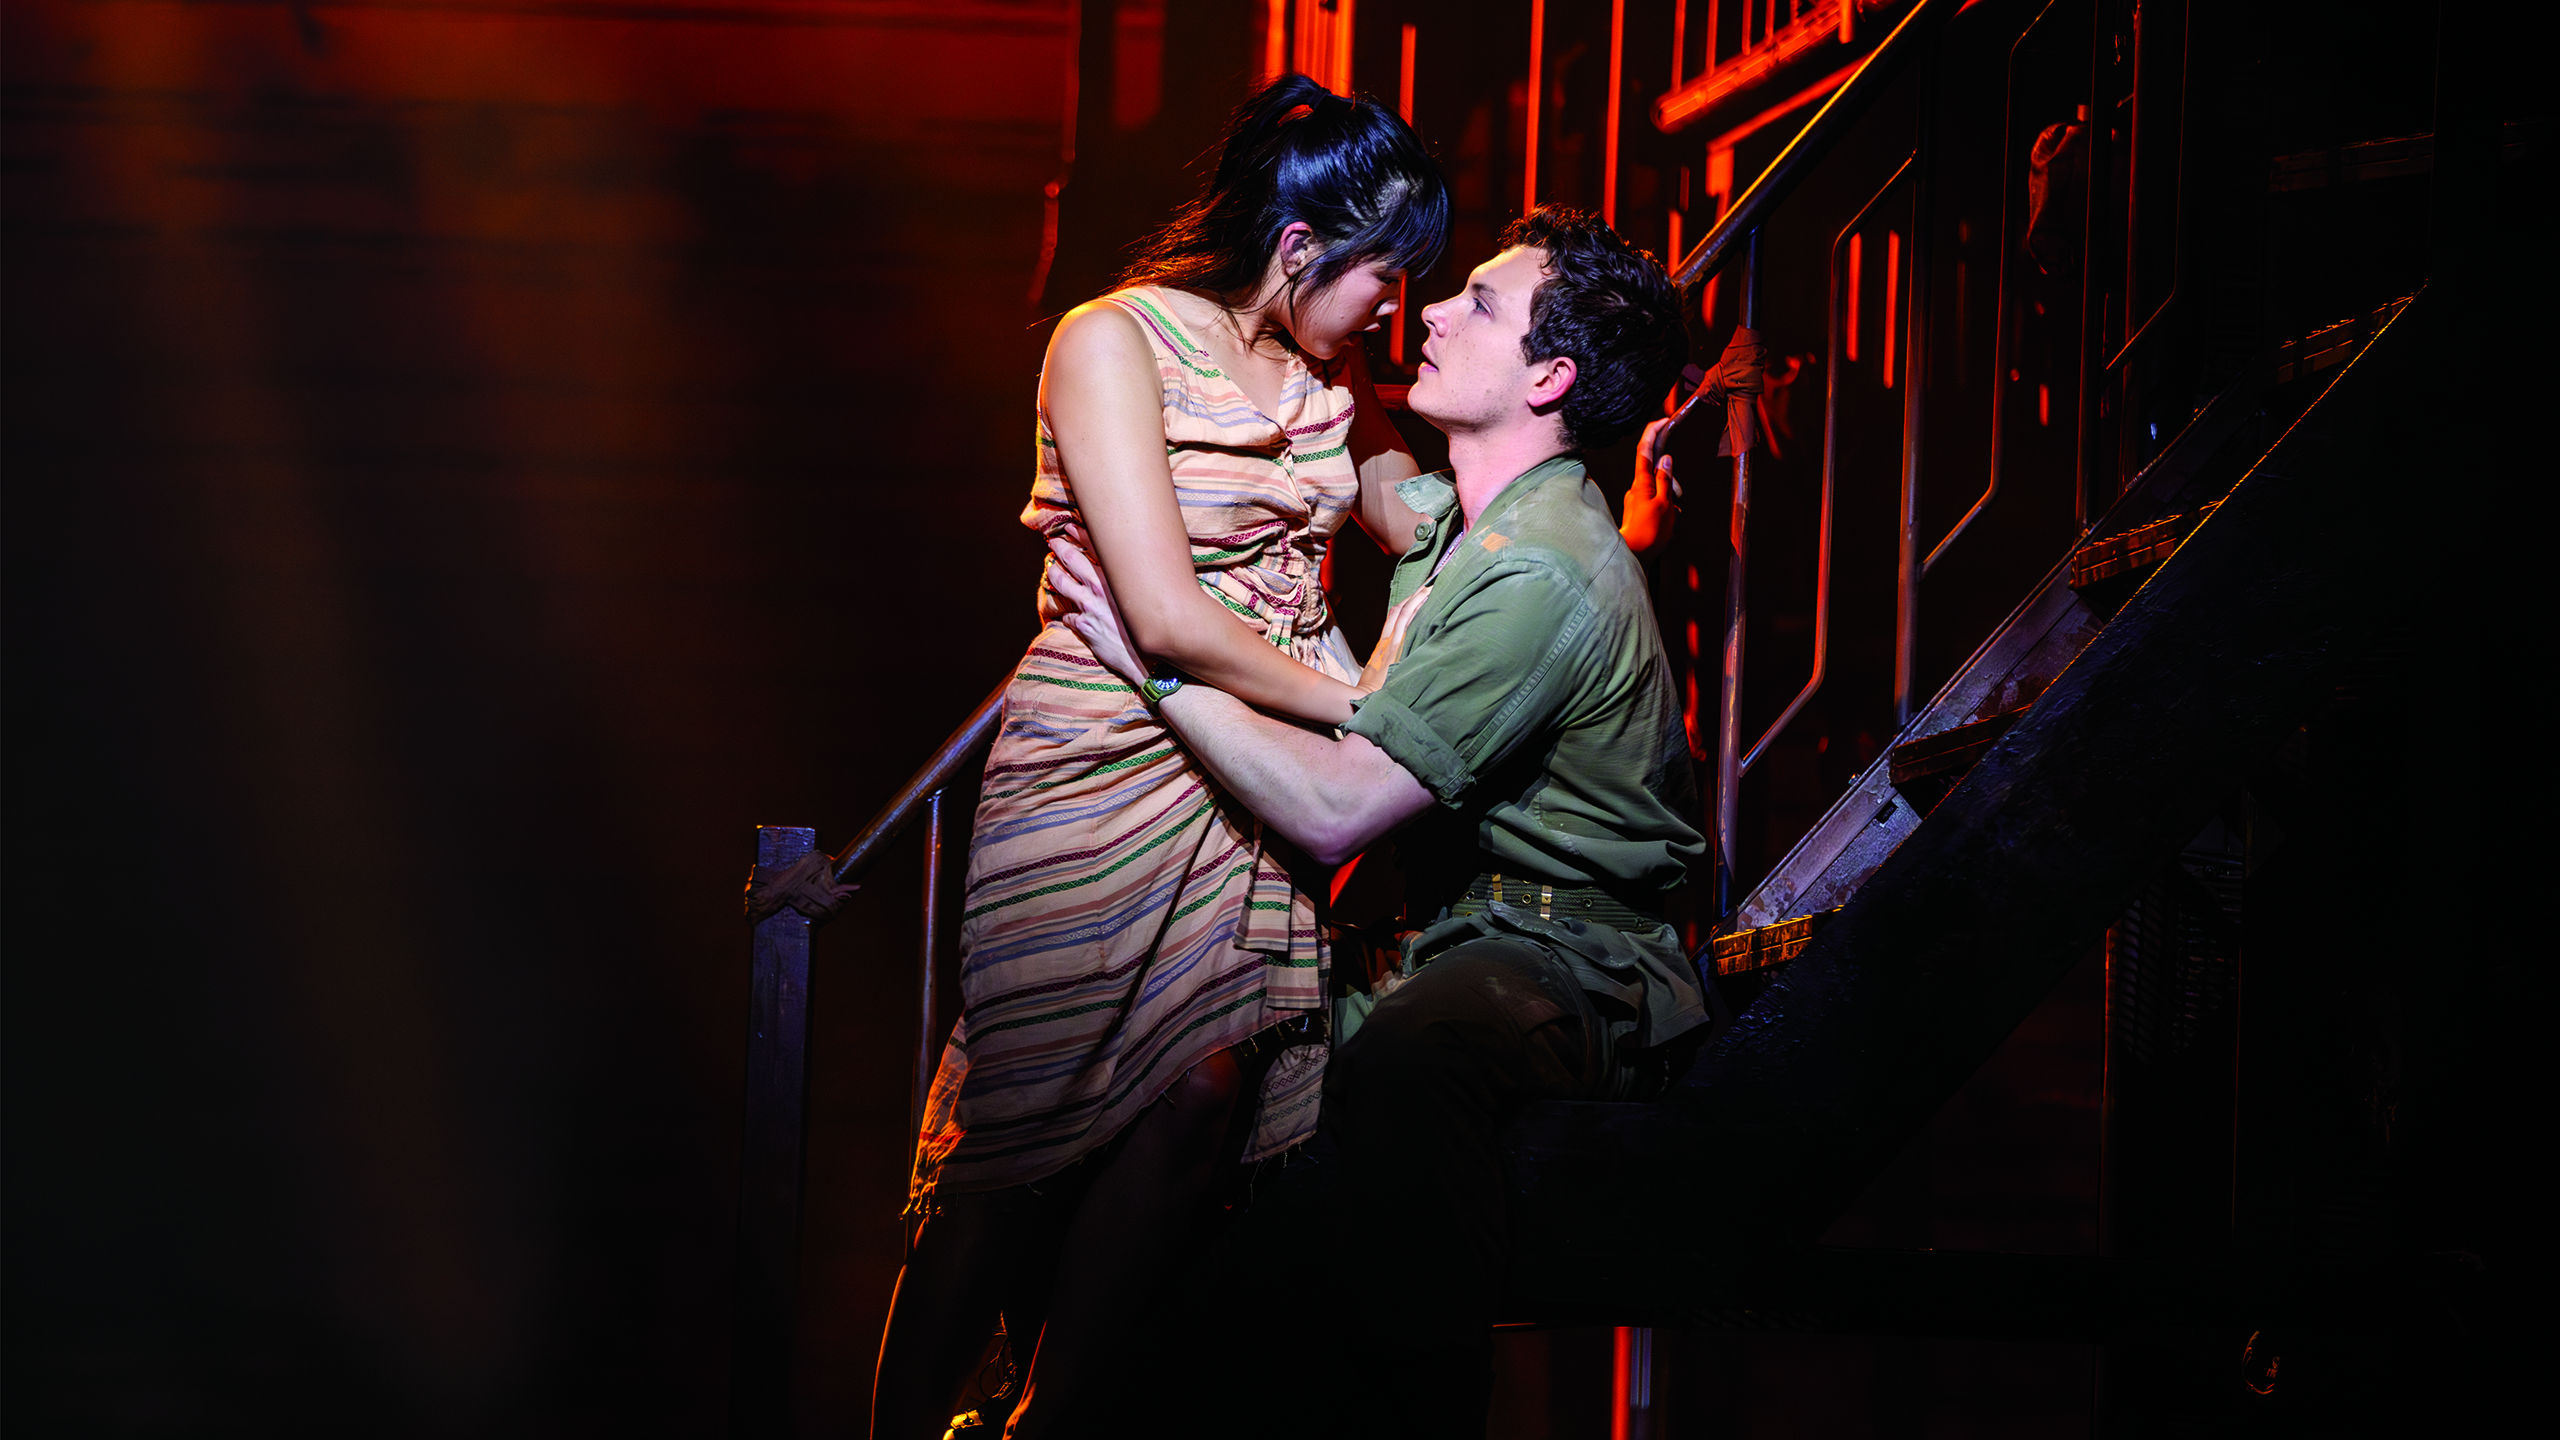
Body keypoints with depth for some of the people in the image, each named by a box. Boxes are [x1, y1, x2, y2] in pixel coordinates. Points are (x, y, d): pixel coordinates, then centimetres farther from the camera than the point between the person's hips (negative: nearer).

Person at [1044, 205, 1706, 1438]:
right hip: (1450, 940, 11)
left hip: (1573, 967, -10)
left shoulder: (1542, 575, -20)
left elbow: (1333, 810, -24)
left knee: (1400, 1063, -41)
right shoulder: (1445, 516, 11)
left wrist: (1153, 658, -15)